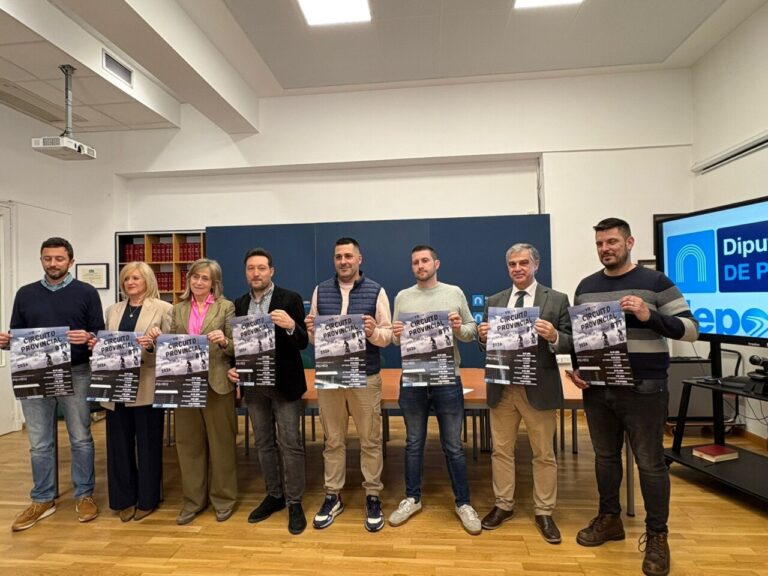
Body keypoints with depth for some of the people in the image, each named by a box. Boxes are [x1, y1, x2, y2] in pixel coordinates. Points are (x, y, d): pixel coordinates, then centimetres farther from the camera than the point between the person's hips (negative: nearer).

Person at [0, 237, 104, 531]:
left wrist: (88, 337, -22)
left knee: (81, 439, 7)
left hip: (75, 375, -2)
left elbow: (100, 335, -1)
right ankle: (42, 500, 26)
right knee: (40, 443, 11)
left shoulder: (87, 292, 1)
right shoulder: (25, 294, 10)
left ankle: (84, 495, 21)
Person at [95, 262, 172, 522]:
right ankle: (124, 498, 27)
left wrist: (152, 345, -24)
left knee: (148, 444, 7)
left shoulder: (164, 308, -2)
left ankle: (147, 499, 22)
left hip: (146, 386, -4)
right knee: (119, 444, 11)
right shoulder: (112, 310, 14)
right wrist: (96, 345, -5)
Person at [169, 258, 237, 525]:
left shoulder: (226, 307, -1)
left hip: (217, 383, -4)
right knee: (188, 443, 11)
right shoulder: (178, 309, 12)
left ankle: (223, 498, 23)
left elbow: (235, 348, -5)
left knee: (220, 442, 7)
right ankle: (194, 499, 28)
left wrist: (224, 341, -25)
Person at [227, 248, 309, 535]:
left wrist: (291, 326, -32)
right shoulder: (239, 304, 7)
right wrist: (232, 367, -5)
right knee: (264, 443, 15)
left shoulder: (290, 299, -7)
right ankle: (274, 495, 32)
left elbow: (303, 343, -11)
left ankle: (294, 502, 16)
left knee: (290, 444, 1)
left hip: (284, 383, -5)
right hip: (253, 384, 5)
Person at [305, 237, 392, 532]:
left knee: (370, 440, 8)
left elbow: (388, 335, -3)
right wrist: (311, 330, -12)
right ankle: (333, 496, 28)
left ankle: (373, 497, 23)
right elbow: (314, 338, 10)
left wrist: (373, 332, -24)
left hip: (365, 376, -2)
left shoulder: (375, 291, -2)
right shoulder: (320, 291, 7)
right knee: (333, 440, 13)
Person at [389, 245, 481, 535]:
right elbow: (395, 339, 6)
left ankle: (463, 503, 27)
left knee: (453, 446, 10)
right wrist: (395, 334, -17)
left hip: (448, 380, -1)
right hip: (411, 380, 2)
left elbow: (472, 330, 4)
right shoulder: (402, 297, 4)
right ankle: (412, 498, 32)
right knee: (413, 443, 15)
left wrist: (460, 329, -18)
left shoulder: (454, 293, 1)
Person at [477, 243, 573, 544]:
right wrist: (482, 336, -15)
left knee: (544, 454, 11)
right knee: (501, 450, 14)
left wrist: (554, 336, -25)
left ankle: (544, 513, 28)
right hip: (502, 387, 3)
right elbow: (487, 346, 7)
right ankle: (503, 505, 31)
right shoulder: (494, 301, 7)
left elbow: (570, 343, -5)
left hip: (539, 388, -2)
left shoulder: (557, 299, -2)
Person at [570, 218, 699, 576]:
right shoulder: (586, 287, 8)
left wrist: (649, 316, -22)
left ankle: (656, 535, 25)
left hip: (644, 389, -4)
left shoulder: (656, 283, -3)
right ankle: (609, 518, 34)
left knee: (650, 463, 7)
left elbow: (691, 329, -6)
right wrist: (575, 368, -1)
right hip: (597, 388, 4)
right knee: (605, 456, 16)